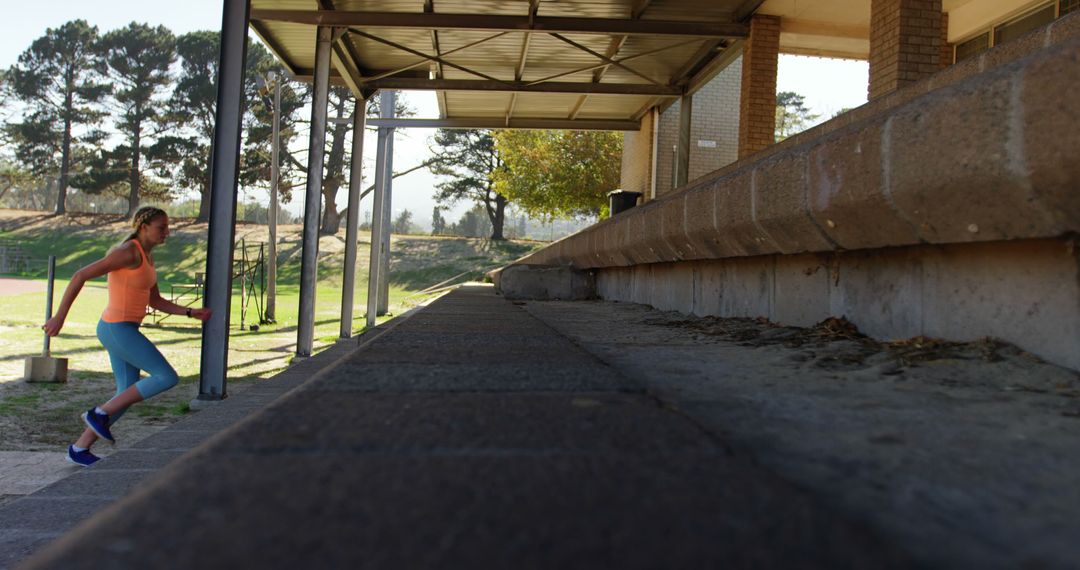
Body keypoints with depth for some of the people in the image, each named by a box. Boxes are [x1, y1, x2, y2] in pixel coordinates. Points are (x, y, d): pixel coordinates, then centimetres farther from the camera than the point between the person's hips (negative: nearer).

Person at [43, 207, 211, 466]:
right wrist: (60, 316, -16)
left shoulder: (146, 256, 14)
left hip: (123, 330, 10)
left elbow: (155, 301, 17)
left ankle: (79, 448, 19)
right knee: (167, 378, -9)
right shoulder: (128, 251, -17)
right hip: (118, 330, -10)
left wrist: (191, 313, 7)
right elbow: (80, 276, -17)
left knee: (128, 395, 12)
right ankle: (100, 413, 0)